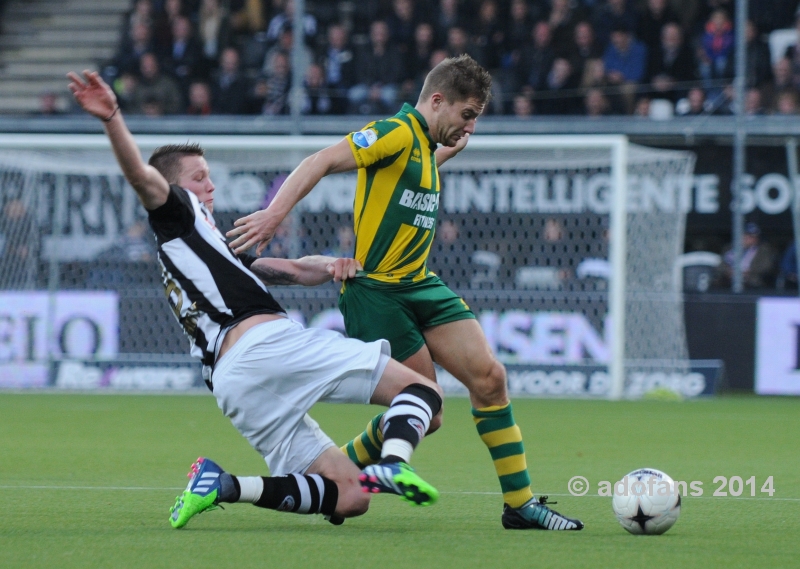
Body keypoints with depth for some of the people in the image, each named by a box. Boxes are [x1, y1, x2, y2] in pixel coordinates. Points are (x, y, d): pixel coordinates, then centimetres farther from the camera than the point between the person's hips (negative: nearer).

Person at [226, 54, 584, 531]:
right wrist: (275, 213, -32)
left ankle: (521, 504, 0)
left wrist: (447, 153, 33)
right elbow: (322, 162, -21)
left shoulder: (426, 146, 16)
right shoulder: (397, 133, -13)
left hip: (421, 286, 9)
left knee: (489, 376, -5)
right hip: (375, 291, -9)